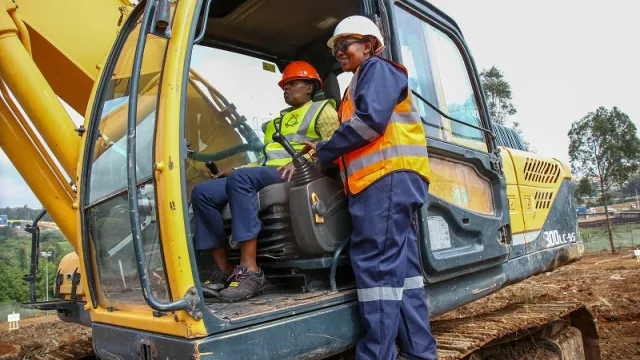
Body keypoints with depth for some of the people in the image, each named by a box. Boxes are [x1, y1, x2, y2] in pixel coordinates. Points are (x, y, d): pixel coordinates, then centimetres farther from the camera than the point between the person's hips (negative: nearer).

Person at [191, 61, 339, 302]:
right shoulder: (279, 122, 36)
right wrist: (233, 169, 17)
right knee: (202, 192, -10)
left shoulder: (321, 109, 13)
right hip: (266, 173, 8)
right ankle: (223, 271, -14)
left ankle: (249, 271, -39)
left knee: (240, 178, -37)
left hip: (296, 174, -8)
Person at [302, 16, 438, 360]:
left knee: (375, 263, -11)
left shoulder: (378, 69, 4)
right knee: (399, 264, 7)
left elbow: (371, 121, -13)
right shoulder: (360, 84, 32)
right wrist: (322, 152, 9)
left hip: (388, 176, -10)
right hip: (385, 180, 10)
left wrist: (324, 150, -5)